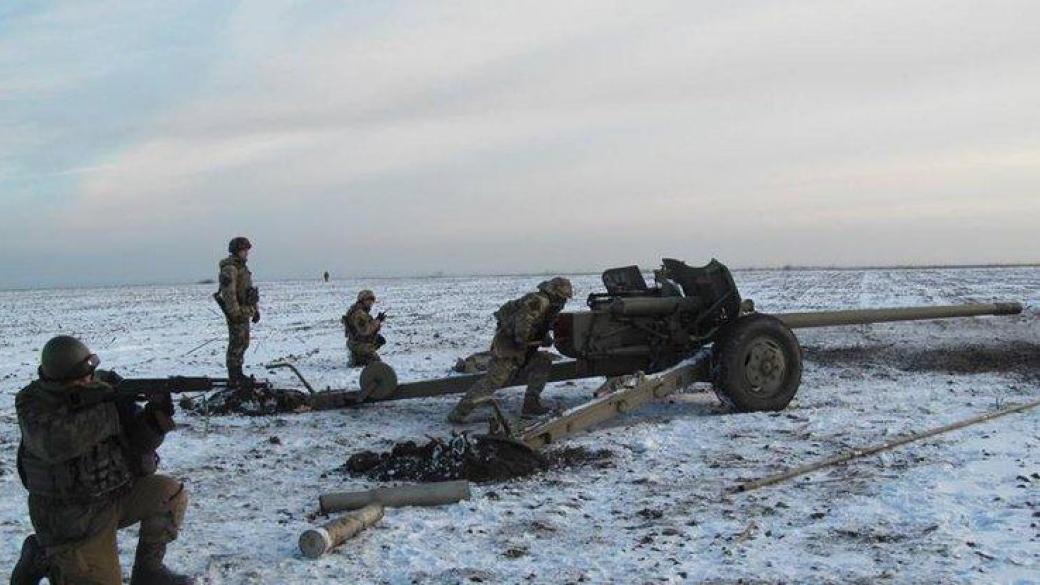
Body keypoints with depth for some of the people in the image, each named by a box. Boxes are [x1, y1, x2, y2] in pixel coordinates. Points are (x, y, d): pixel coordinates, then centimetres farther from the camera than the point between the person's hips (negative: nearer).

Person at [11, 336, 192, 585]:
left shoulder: (106, 387, -6)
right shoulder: (33, 402, -15)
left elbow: (138, 442, -8)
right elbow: (55, 443, -36)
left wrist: (155, 419, -30)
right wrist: (109, 413, -33)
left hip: (119, 492, 4)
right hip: (73, 517, -4)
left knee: (171, 493, -19)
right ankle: (41, 556, 21)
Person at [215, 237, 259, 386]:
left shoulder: (242, 267, 16)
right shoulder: (229, 268, -15)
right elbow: (228, 292, -22)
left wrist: (256, 310, 21)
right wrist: (235, 313, -24)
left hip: (246, 311, 10)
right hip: (236, 312, -10)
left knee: (243, 343, 16)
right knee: (236, 345, -6)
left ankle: (238, 374, 26)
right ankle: (234, 379, -1)